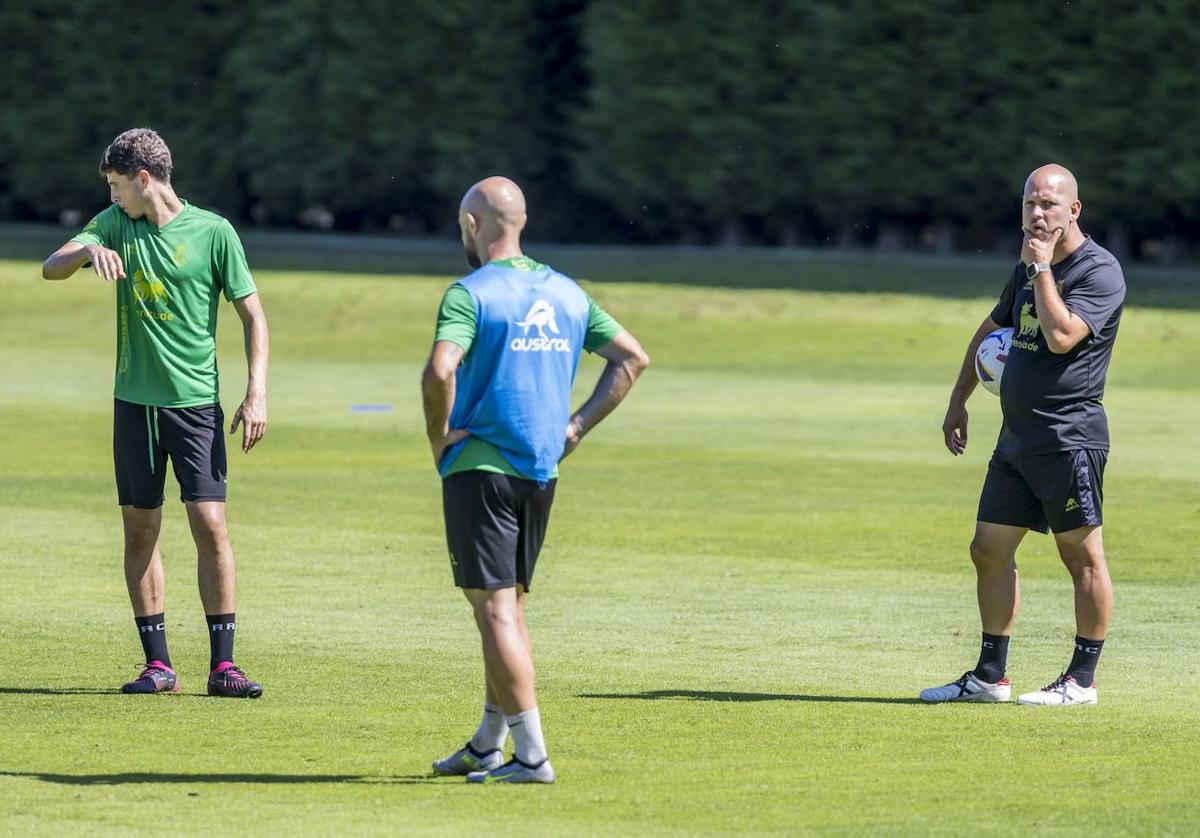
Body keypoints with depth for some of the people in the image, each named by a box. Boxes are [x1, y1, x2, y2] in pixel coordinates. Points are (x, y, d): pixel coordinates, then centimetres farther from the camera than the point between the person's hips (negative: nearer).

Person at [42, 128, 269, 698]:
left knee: (210, 524, -10)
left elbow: (252, 314, 0)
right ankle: (157, 664, 9)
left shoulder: (213, 232, -3)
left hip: (196, 401, -4)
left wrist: (257, 393, -9)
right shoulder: (116, 225, 8)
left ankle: (222, 664, -6)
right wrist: (89, 249, -21)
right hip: (135, 400, 4)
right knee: (139, 529, 3)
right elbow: (51, 269, 1)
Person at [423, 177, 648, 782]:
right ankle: (487, 746, 26)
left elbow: (440, 373, -27)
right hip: (542, 470, 7)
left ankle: (531, 754, -11)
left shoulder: (470, 293, -11)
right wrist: (578, 426, 10)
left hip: (480, 466, -7)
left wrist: (439, 438, -11)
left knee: (495, 608, -6)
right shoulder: (566, 292, 10)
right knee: (508, 604, 18)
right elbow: (632, 358, 13)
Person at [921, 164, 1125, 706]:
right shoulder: (1028, 270, 15)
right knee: (989, 551, 8)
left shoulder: (1099, 271, -10)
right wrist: (958, 401, 28)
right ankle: (990, 677, 15)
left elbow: (1061, 335, -24)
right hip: (1016, 437, 9)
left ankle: (1081, 680, 3)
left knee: (1082, 556, -2)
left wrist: (1042, 268, -17)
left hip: (1070, 437, -9)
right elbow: (990, 330, 29)